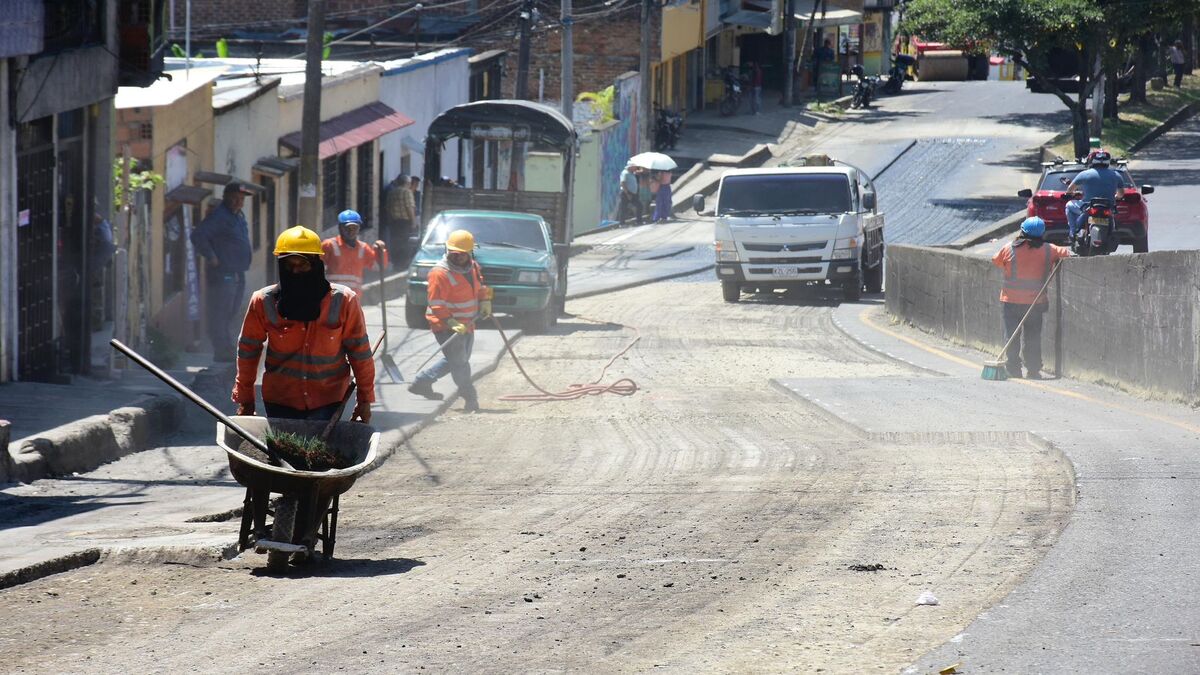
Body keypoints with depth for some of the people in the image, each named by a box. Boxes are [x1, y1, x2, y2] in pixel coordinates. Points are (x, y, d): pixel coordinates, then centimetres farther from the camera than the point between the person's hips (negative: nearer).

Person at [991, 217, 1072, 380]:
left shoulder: (1009, 250, -5)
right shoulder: (1047, 251, -5)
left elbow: (996, 261, 10)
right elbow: (1066, 253, 2)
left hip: (1011, 301, -1)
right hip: (1035, 302, 1)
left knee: (1012, 336, 5)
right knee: (1032, 336, 9)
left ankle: (1013, 369, -1)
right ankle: (1033, 370, 7)